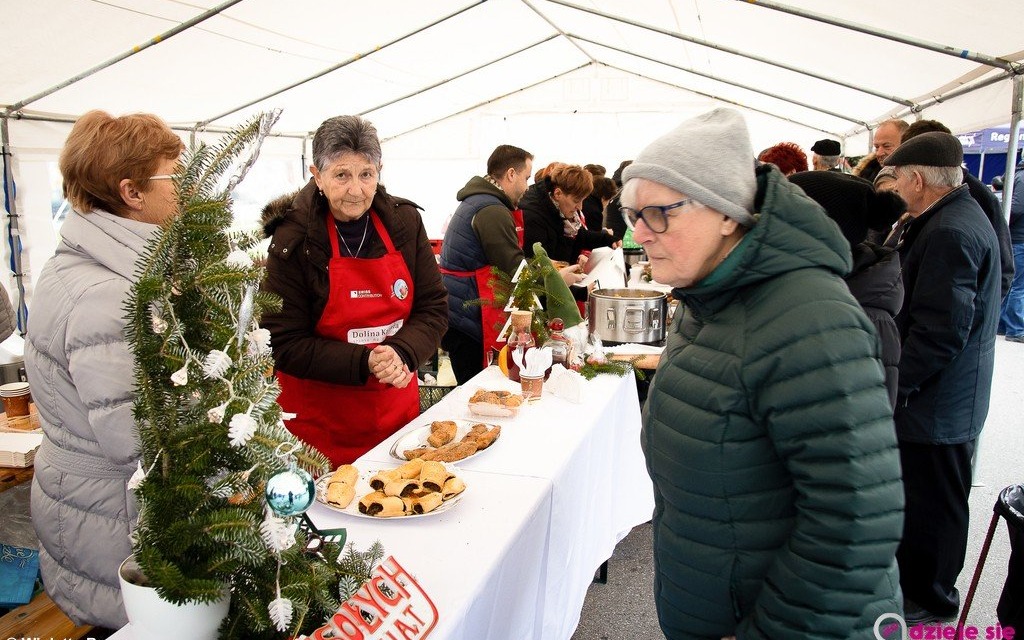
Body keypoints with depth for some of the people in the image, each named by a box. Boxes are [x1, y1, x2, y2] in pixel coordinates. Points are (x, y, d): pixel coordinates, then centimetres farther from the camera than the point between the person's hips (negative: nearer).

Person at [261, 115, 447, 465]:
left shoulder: (404, 222, -2)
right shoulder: (292, 242, -12)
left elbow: (434, 309, 0)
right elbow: (284, 345, -12)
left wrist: (401, 352, -20)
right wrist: (365, 363, -24)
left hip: (398, 409, 4)